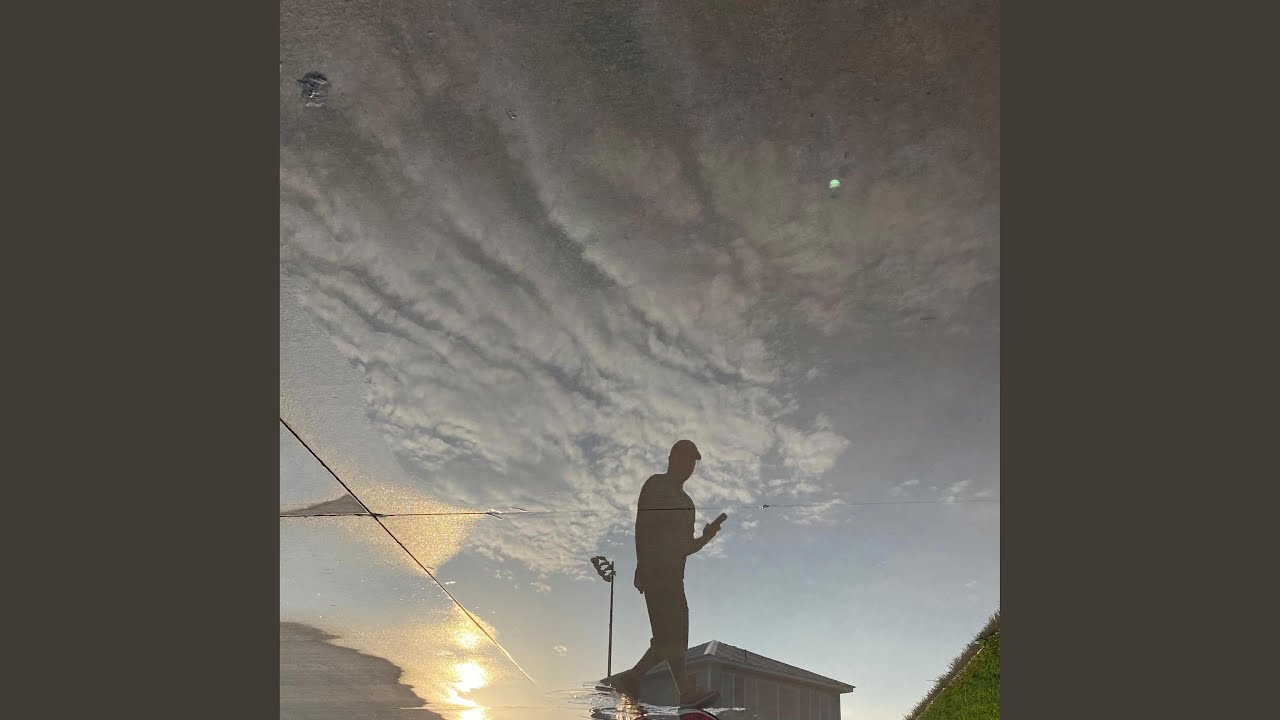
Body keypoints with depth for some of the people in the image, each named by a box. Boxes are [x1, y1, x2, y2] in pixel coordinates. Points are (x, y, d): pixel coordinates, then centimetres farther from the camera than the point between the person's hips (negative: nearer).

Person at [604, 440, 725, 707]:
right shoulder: (656, 486, 2)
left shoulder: (686, 502, 26)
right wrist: (642, 566, -19)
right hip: (655, 571, -8)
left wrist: (707, 536, 6)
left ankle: (630, 678, 8)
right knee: (671, 634, -16)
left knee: (674, 639, 3)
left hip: (673, 576, 8)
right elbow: (641, 528, -9)